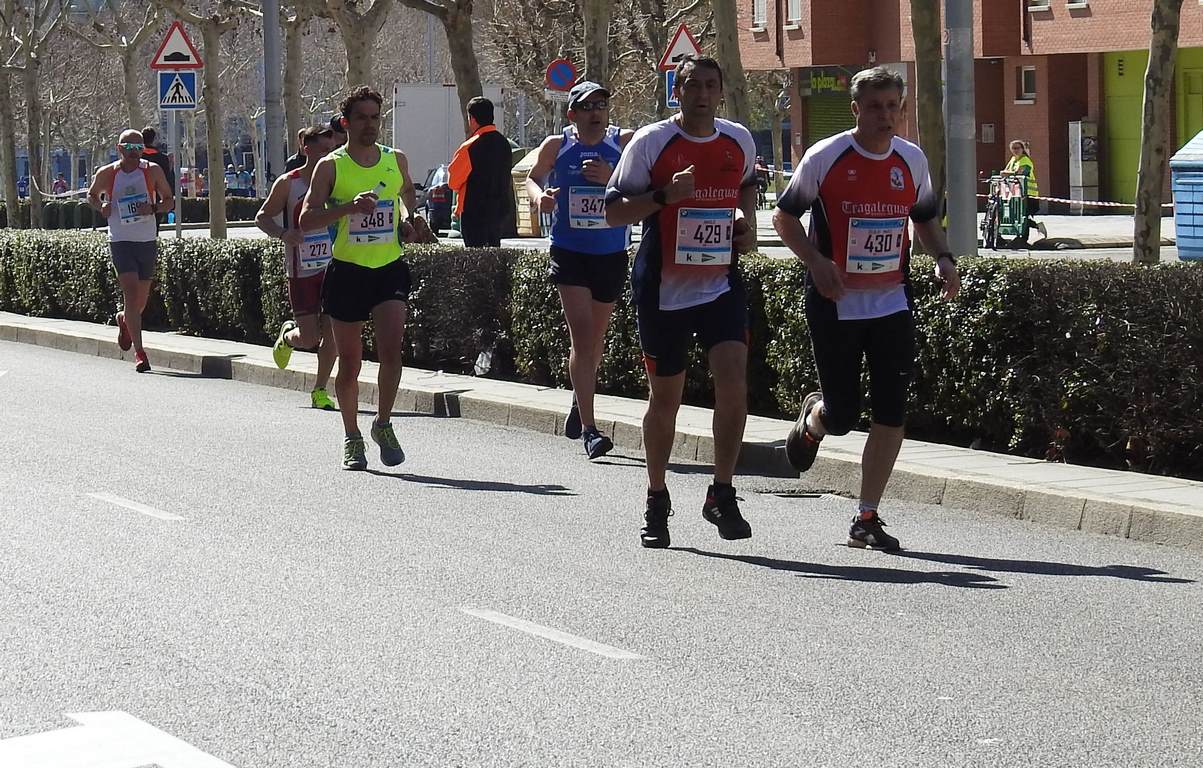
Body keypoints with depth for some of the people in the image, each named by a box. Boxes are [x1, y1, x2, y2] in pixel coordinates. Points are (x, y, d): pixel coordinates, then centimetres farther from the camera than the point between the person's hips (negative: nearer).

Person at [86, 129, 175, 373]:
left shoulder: (152, 171, 0)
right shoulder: (106, 174, -1)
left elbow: (169, 201, 7)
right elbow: (92, 195, 17)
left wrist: (154, 208, -14)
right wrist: (101, 207, -5)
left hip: (147, 241, 2)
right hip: (120, 241, -2)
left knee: (141, 299, 13)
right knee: (131, 293, -16)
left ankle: (124, 320, 48)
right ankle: (139, 351, -15)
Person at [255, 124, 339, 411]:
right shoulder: (288, 184, -4)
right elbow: (262, 217, 2)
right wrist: (283, 234, -16)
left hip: (333, 266, 3)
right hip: (301, 269, -3)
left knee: (331, 332, -2)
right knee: (309, 337, -5)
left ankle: (320, 390, 12)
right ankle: (287, 336, 32)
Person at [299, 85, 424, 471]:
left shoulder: (396, 160, 7)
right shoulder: (331, 166, -3)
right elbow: (306, 219, -9)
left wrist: (407, 221, 9)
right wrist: (348, 207, -22)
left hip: (390, 268, 1)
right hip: (347, 270, -1)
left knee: (391, 348, -17)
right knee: (350, 361, 6)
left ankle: (383, 424, 1)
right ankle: (352, 437, 21)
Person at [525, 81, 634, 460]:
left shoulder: (625, 142, -4)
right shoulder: (556, 145, -1)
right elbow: (532, 178, 16)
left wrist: (611, 178, -27)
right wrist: (539, 197, -6)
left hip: (611, 254, 2)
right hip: (569, 253, -2)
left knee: (595, 336, 17)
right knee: (581, 334, -13)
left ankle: (579, 403, 43)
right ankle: (589, 428, -14)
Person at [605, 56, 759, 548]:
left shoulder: (739, 140, 6)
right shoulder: (651, 142, -7)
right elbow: (613, 211, -6)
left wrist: (747, 221, 7)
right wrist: (665, 195, -21)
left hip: (722, 282, 2)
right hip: (663, 287, -2)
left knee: (733, 380, -16)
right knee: (665, 396, 7)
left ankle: (722, 496, -5)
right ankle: (656, 503, 24)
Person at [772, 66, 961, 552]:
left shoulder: (912, 159, 4)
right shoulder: (825, 157, -8)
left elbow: (925, 217, 20)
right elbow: (784, 215, -1)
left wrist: (943, 258, 1)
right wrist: (816, 261, -16)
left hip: (892, 305, 3)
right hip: (835, 306, -3)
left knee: (891, 413, -4)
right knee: (841, 416, 0)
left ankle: (867, 520, 6)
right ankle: (812, 420, 39)